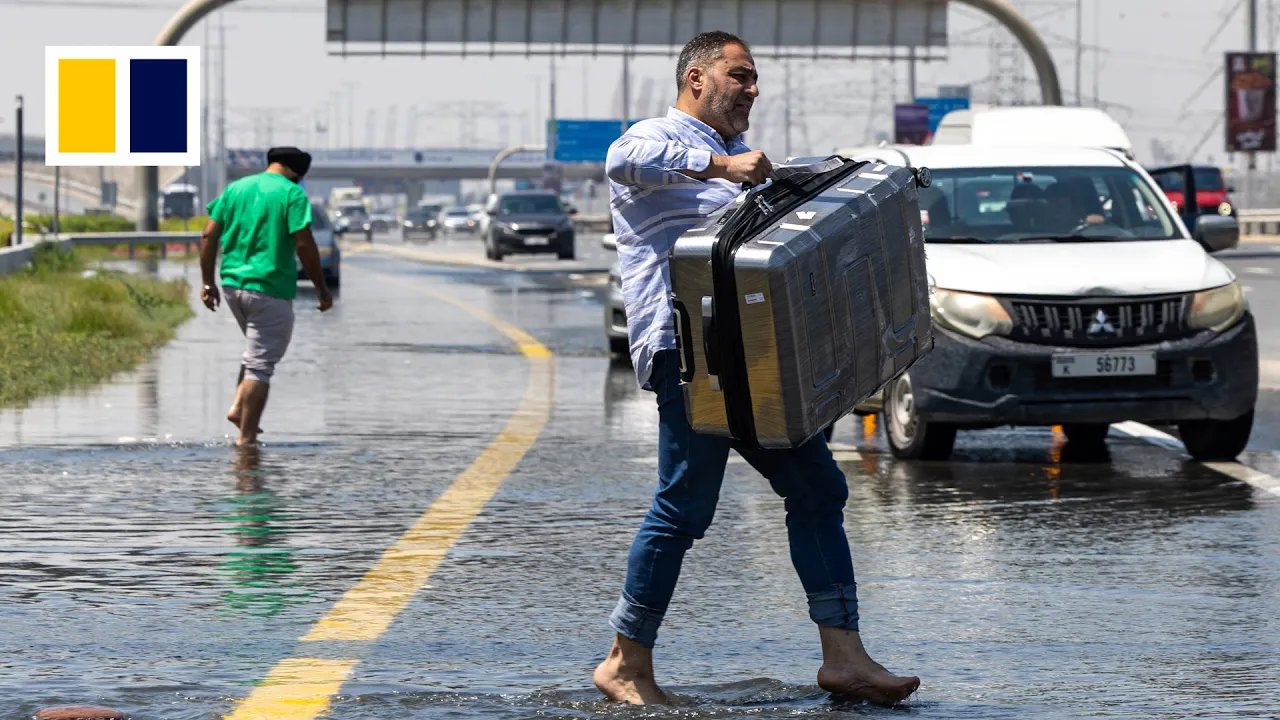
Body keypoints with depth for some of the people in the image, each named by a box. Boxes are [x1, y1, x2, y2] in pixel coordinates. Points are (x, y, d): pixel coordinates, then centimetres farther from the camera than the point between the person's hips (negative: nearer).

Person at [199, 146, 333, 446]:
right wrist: (321, 287, -5)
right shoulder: (292, 194, -6)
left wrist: (208, 282, 12)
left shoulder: (236, 188, 11)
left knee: (257, 351, 25)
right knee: (261, 364, -1)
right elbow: (304, 244, -13)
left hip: (233, 284, 6)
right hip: (270, 288, -6)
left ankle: (238, 407, 9)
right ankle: (247, 437, -3)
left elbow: (208, 235, 7)